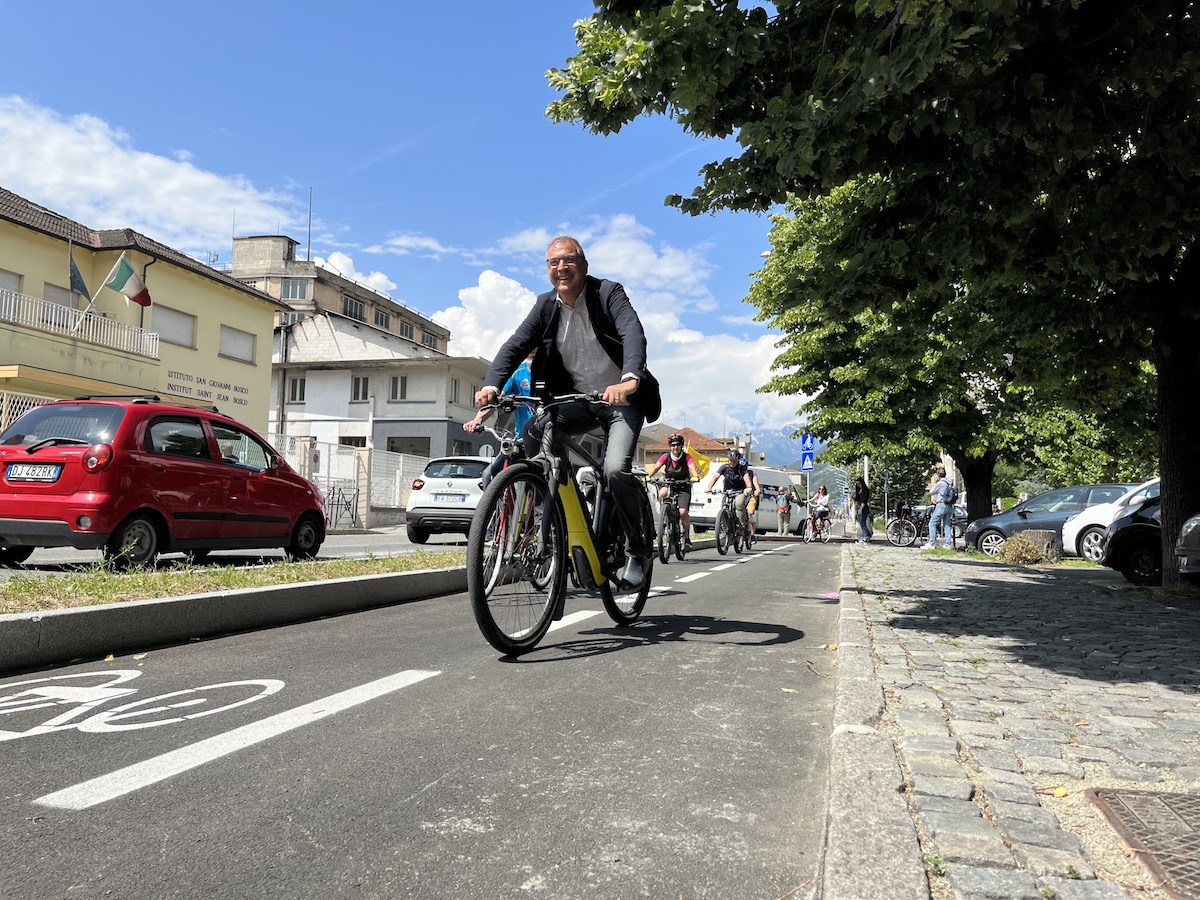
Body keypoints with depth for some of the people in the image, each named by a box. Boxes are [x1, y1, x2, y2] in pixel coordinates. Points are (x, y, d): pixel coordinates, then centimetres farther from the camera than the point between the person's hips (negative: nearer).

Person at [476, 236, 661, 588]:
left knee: (616, 470, -25)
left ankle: (636, 548, -1)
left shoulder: (608, 293, -12)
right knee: (532, 433, -21)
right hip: (578, 400, 5)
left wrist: (629, 380, -49)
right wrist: (491, 385, -28)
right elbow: (516, 344, -8)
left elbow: (634, 333, -29)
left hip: (621, 399, -5)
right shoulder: (546, 305, 3)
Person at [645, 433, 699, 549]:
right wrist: (648, 476, -38)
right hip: (669, 485, 1)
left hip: (683, 487, -1)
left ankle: (687, 538, -3)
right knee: (662, 493, -35)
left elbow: (692, 467, -26)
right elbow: (656, 467, -18)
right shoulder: (666, 456, -5)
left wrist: (695, 476, -49)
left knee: (683, 511, -21)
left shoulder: (686, 457, -9)